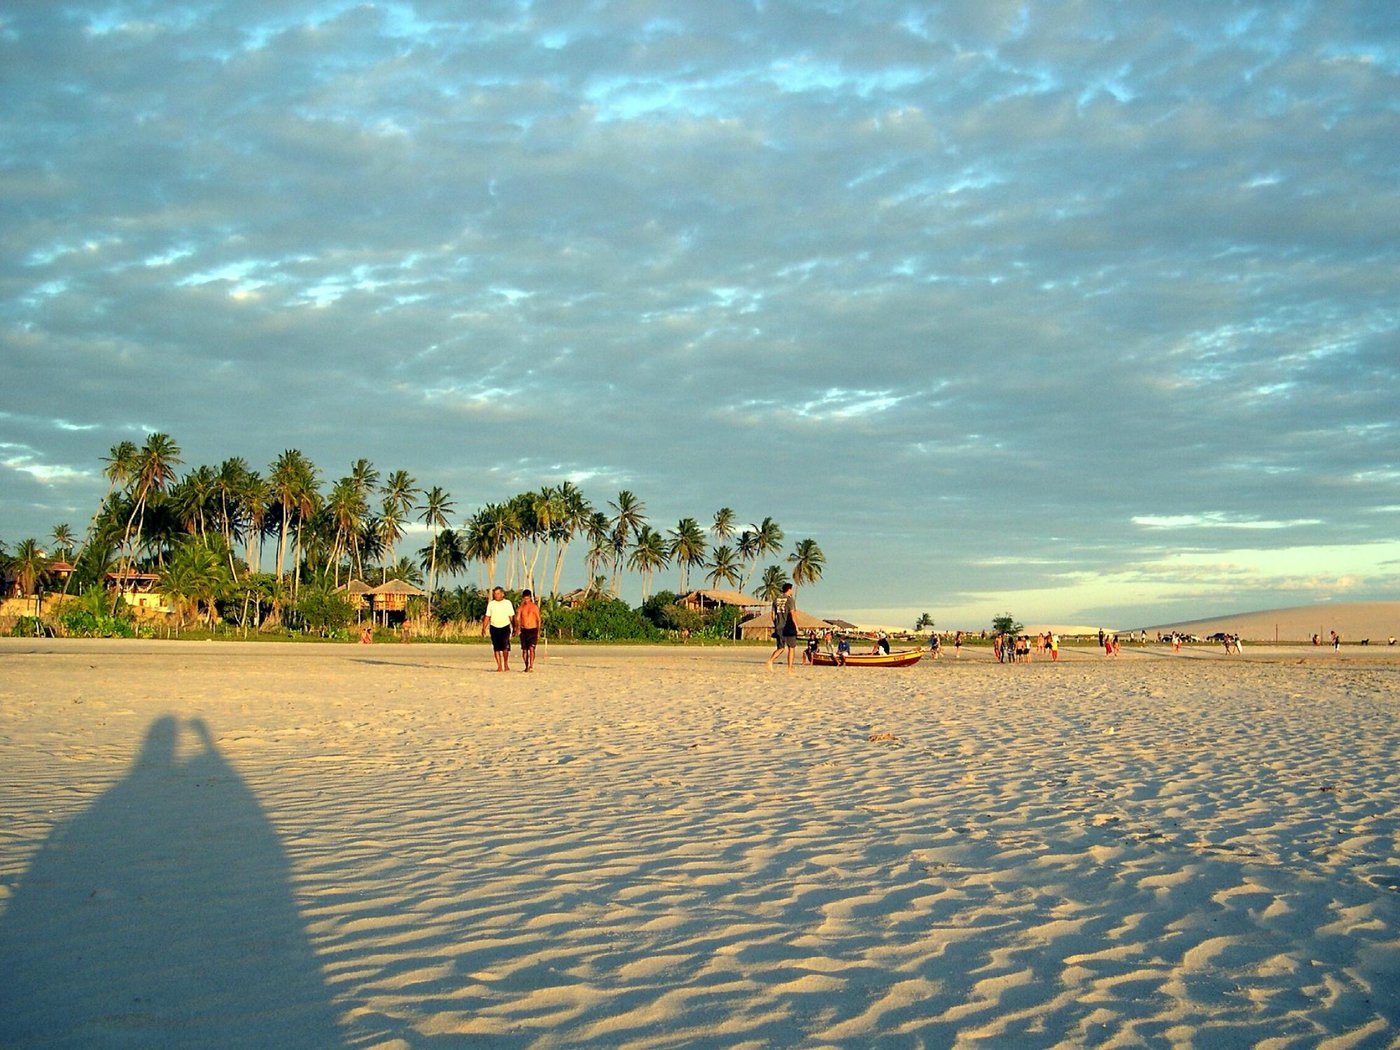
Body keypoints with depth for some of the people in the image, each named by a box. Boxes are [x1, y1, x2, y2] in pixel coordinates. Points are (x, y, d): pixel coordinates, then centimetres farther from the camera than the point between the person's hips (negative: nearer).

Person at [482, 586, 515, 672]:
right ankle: (499, 666, 6)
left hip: (505, 627, -2)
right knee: (496, 648, 0)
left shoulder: (508, 603, 5)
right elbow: (487, 617, 9)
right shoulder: (491, 604, 8)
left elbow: (512, 616, 7)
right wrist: (484, 628, 0)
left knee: (505, 646, -15)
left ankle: (506, 663, 4)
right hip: (494, 627, 2)